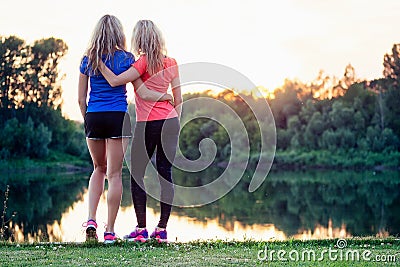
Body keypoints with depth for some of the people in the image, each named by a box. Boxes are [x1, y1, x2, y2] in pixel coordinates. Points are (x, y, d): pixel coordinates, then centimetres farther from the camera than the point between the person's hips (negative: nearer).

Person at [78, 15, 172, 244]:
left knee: (99, 168, 21)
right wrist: (166, 96, 9)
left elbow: (81, 98, 5)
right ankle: (110, 231, 3)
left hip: (93, 117, 3)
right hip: (117, 118, -3)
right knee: (114, 174, 1)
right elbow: (142, 93, -6)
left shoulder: (88, 59, 5)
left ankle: (91, 219, 5)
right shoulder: (126, 58, -2)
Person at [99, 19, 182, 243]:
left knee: (137, 174, 5)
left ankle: (141, 229, 3)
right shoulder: (171, 63, 8)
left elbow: (114, 81, -18)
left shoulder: (144, 62, -9)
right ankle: (162, 229, 8)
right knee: (166, 174, 6)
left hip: (147, 124, -5)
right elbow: (178, 100, 10)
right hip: (170, 122, 5)